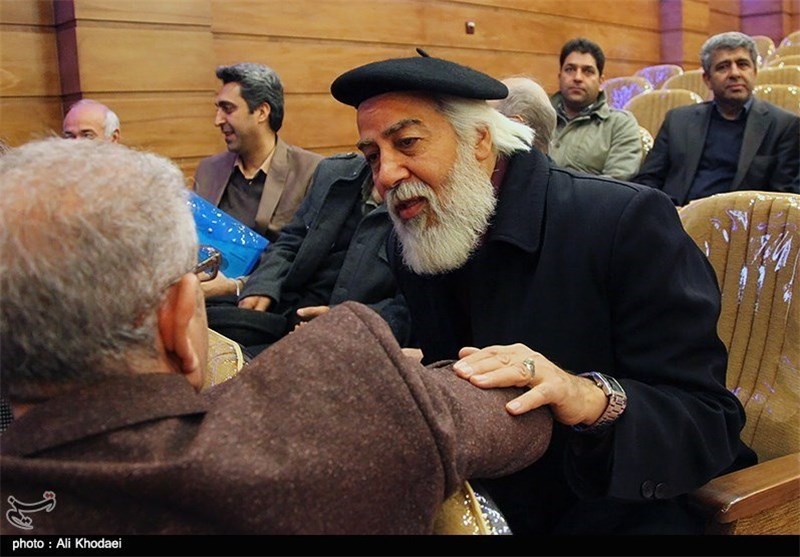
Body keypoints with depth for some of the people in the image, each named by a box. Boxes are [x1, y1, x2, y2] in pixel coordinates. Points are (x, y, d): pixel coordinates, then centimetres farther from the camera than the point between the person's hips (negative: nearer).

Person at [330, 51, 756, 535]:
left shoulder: (624, 221, -17)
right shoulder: (411, 244, 2)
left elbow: (709, 423, -18)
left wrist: (593, 400, -36)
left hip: (631, 511, -4)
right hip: (492, 508, 5)